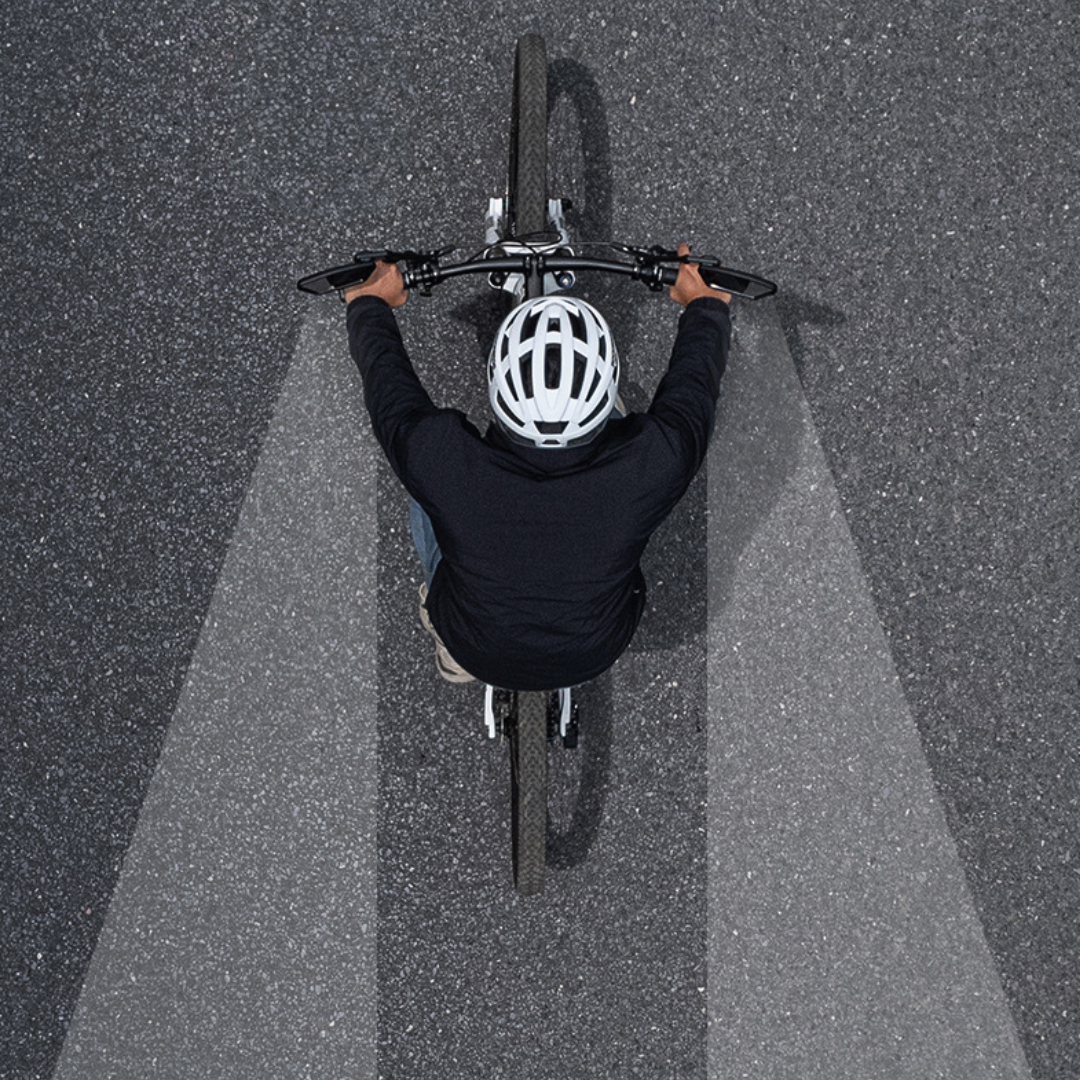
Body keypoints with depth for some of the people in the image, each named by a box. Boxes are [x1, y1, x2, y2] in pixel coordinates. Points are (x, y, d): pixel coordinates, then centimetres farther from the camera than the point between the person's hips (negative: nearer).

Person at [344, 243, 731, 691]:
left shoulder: (441, 461, -37)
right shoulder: (649, 464, -36)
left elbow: (384, 369, -14)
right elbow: (695, 374, -12)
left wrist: (370, 302, 7)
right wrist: (703, 302, 8)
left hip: (476, 652, 0)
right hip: (597, 654, 1)